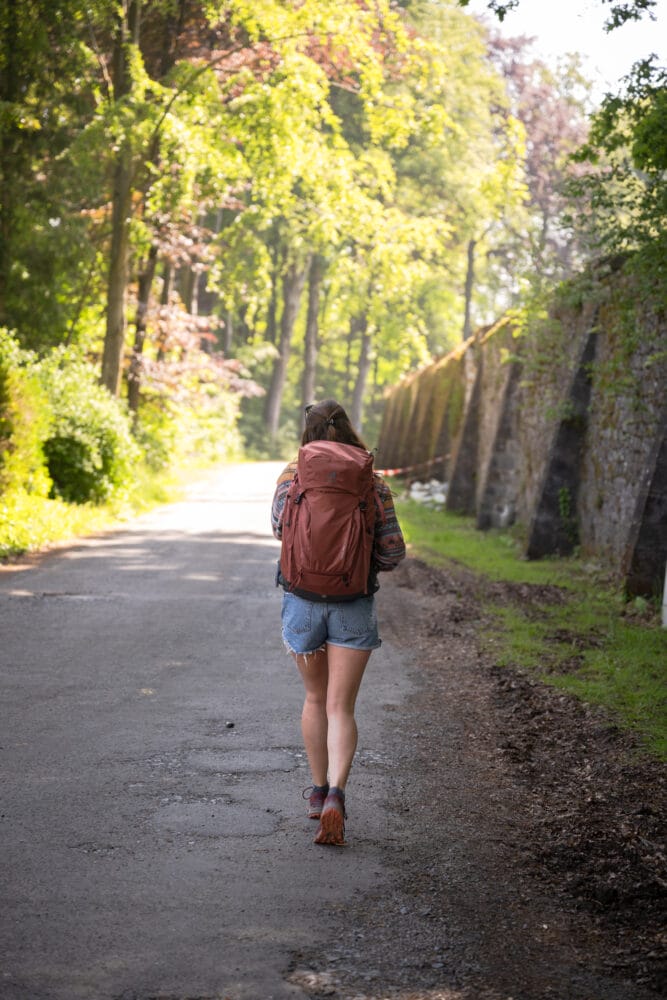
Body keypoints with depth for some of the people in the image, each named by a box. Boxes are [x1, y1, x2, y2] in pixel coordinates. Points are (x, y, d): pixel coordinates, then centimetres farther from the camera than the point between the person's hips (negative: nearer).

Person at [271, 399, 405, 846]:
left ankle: (319, 791, 28)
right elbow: (393, 550, -4)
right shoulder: (373, 483, -4)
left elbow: (281, 525, -14)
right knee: (341, 708, -1)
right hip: (354, 607, -1)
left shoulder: (293, 475, -3)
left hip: (303, 598, 1)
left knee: (316, 698, 20)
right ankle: (335, 794, -20)